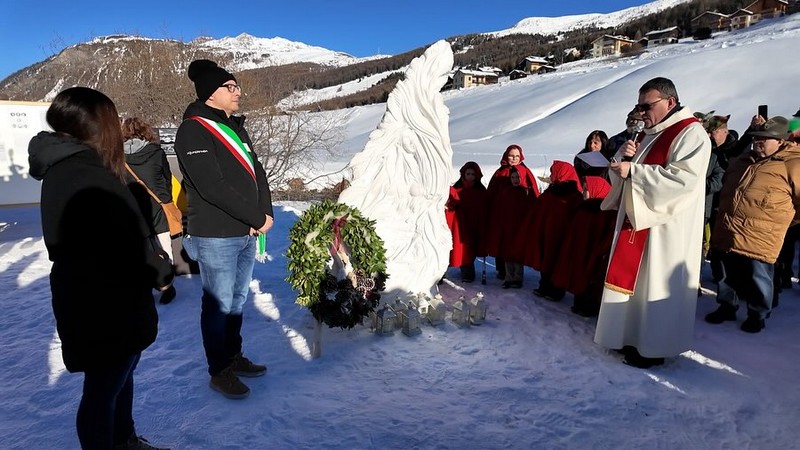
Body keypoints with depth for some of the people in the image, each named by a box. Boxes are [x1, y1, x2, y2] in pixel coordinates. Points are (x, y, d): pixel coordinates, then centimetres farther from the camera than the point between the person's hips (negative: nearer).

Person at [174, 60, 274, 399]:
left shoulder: (235, 127, 15)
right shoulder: (193, 131, -12)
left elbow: (257, 172, 12)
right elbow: (213, 187, -21)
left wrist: (266, 212, -4)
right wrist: (256, 218, -16)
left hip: (247, 234, 8)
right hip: (215, 237, -8)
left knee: (238, 299, 17)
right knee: (219, 304, 3)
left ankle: (234, 356, 33)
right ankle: (220, 371, 19)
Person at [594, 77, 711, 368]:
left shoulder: (690, 133, -10)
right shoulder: (649, 134, 17)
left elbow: (683, 178, -24)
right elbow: (622, 175, 18)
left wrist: (633, 170, -24)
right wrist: (624, 156, -4)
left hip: (666, 227, -8)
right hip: (636, 220, 9)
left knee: (656, 284, -2)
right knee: (633, 279, 11)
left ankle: (654, 347, 11)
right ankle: (634, 337, 24)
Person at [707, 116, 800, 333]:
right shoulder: (742, 161, 13)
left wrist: (781, 221, 4)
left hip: (758, 240, -6)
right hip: (728, 235, 6)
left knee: (757, 280, 8)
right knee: (728, 276, 18)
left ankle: (757, 315, 27)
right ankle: (727, 307, 35)